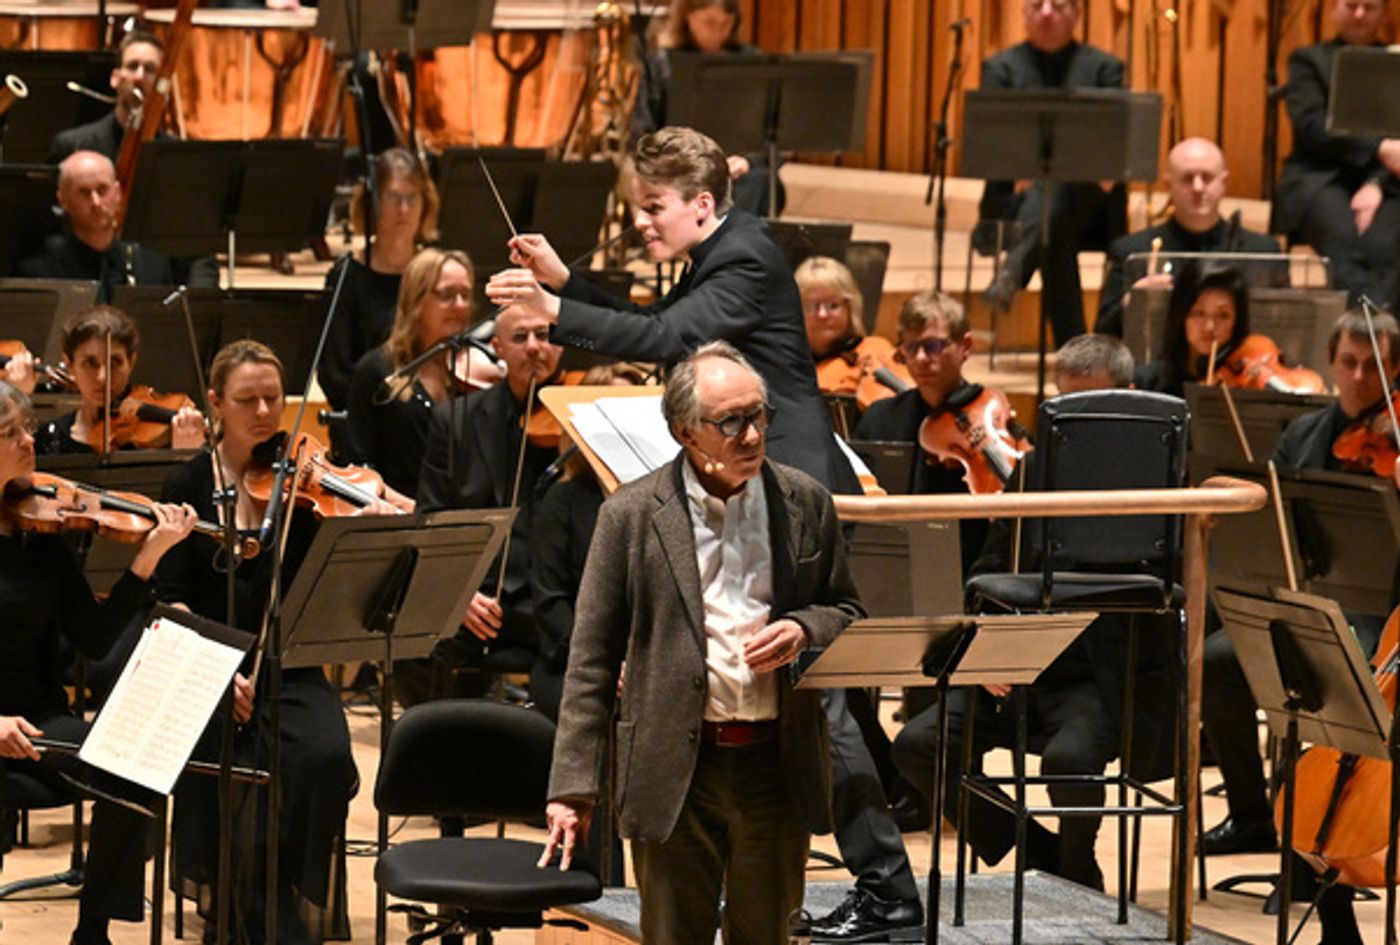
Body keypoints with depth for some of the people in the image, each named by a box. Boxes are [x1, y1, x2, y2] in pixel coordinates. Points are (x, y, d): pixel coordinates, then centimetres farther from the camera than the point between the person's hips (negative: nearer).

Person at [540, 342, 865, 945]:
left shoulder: (806, 504, 4)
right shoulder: (632, 516, -3)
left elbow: (847, 615, 15)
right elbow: (592, 659, -2)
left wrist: (803, 630, -10)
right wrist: (574, 784, -8)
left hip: (777, 765, 2)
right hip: (677, 773, -2)